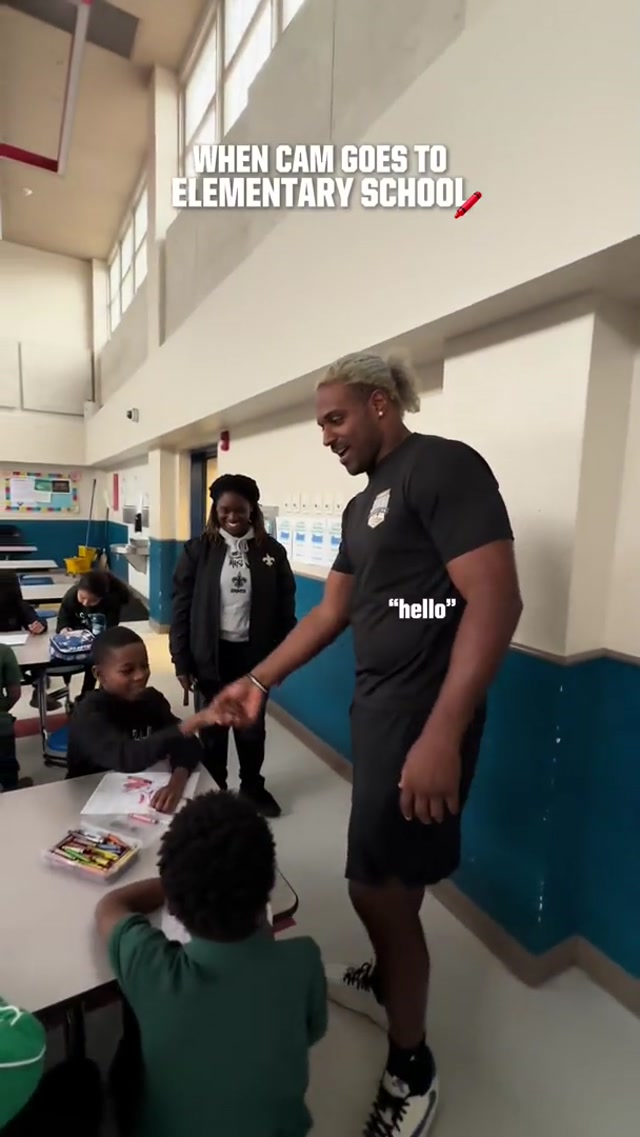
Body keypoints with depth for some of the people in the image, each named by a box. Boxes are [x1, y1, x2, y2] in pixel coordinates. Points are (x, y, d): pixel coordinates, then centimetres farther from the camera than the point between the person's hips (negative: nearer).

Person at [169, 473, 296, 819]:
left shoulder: (272, 551, -3)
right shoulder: (199, 550, -5)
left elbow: (285, 608, 0)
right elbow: (181, 606, -4)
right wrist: (182, 661, -5)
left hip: (254, 653, 1)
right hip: (212, 654, 0)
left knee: (252, 727, 17)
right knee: (213, 728, 16)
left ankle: (253, 787, 41)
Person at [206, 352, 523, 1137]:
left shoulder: (443, 465, -13)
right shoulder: (362, 505, 14)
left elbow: (496, 601, -21)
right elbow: (331, 612, 15)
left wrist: (441, 734, -25)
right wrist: (258, 679, 11)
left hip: (424, 715, -8)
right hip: (375, 705, 8)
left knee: (377, 886, 4)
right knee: (392, 874, 23)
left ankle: (412, 1064, 30)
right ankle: (388, 982, 48)